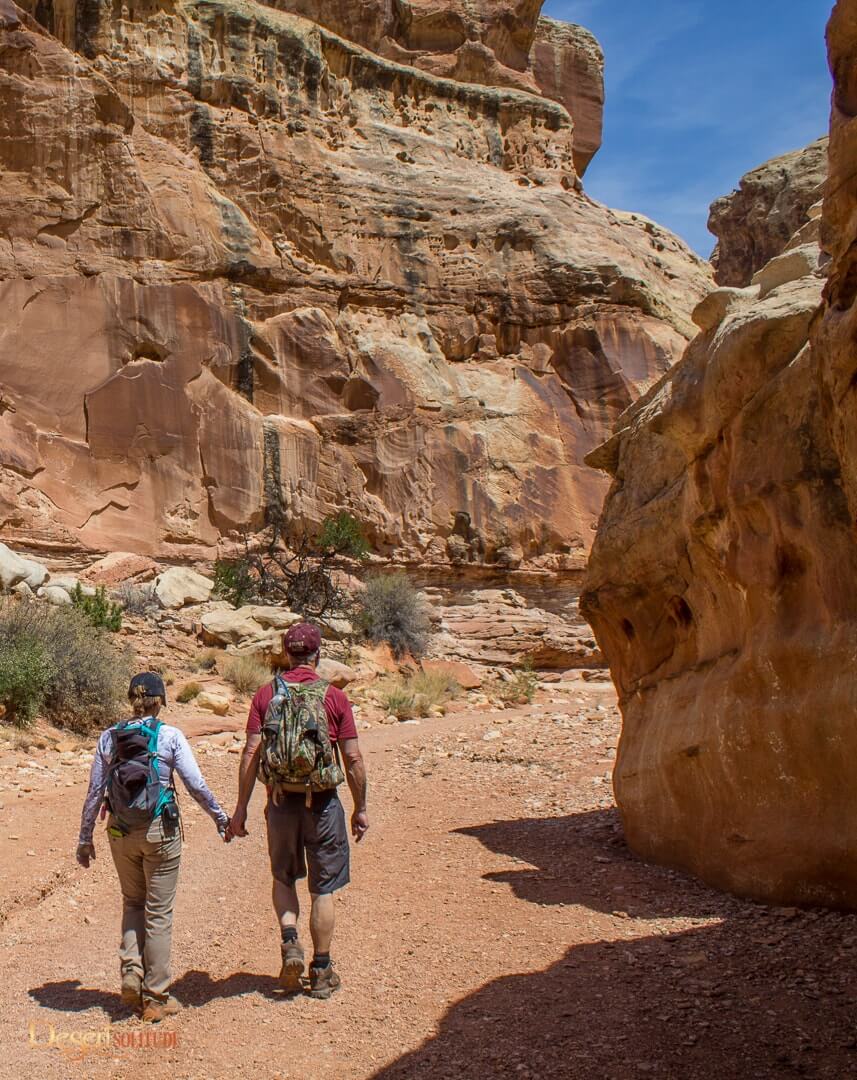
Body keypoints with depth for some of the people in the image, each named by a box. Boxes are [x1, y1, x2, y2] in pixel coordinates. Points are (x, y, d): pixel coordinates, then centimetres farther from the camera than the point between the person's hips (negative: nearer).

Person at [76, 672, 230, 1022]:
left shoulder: (109, 737, 1)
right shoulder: (170, 737, -9)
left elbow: (95, 791, 3)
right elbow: (196, 785, -9)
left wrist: (85, 838, 13)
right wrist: (220, 817, 6)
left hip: (120, 832, 3)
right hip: (160, 831, -3)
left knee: (132, 902, 25)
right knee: (158, 913, 8)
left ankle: (130, 973, 10)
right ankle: (155, 998, 15)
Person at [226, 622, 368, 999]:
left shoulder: (266, 695, -2)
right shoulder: (334, 697, -5)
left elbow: (251, 754, -5)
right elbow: (353, 760, -5)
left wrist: (241, 807, 1)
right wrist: (360, 808, 6)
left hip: (281, 801, 1)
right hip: (322, 802, -1)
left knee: (283, 877, 23)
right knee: (323, 888, 11)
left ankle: (290, 943, 4)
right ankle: (321, 972, 18)